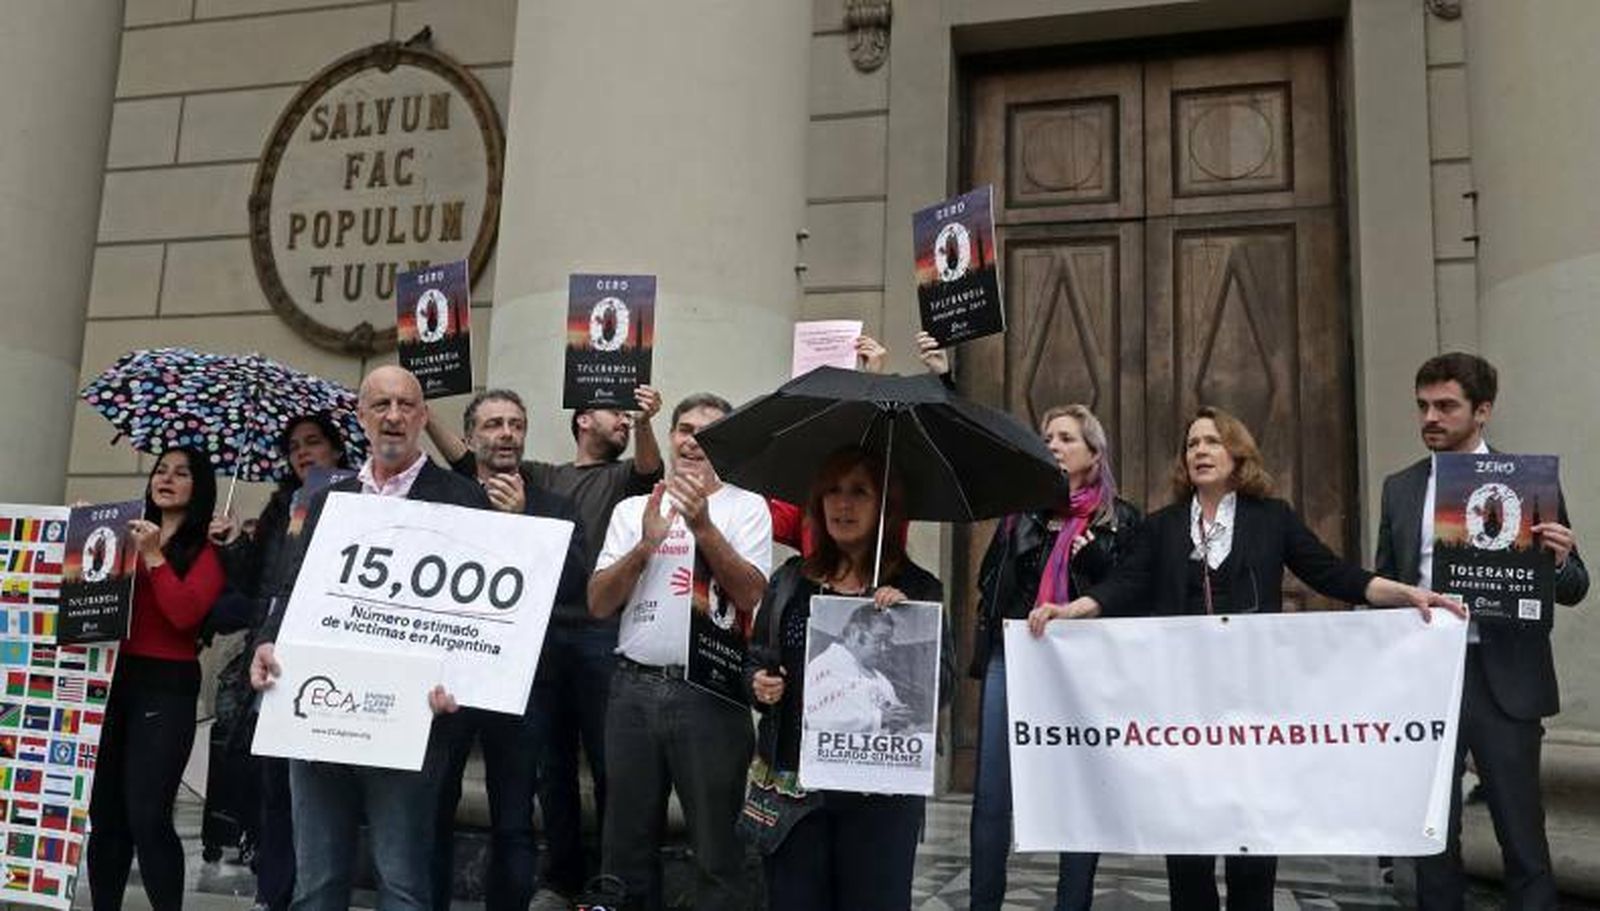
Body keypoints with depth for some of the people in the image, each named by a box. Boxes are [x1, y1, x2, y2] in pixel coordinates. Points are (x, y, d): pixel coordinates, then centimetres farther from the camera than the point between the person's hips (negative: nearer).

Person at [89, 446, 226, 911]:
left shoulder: (206, 550, 0)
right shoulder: (125, 536, 14)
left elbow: (186, 614, -13)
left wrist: (153, 556, -13)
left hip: (165, 685, -5)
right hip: (110, 676, 5)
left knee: (146, 815, -8)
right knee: (103, 809, 9)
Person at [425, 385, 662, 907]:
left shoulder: (622, 477, 10)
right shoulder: (541, 477, 17)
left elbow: (650, 469, -13)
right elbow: (465, 461, 9)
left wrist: (645, 424, -34)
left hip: (601, 635, -3)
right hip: (543, 632, 3)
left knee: (607, 761, 1)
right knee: (552, 761, 9)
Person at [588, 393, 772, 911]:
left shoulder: (746, 507, 3)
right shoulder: (632, 509, 12)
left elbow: (750, 593, -10)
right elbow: (599, 604, 4)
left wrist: (703, 526, -21)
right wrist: (645, 546, -11)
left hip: (709, 693, -3)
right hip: (634, 688, 3)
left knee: (717, 848, 2)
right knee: (626, 844, 13)